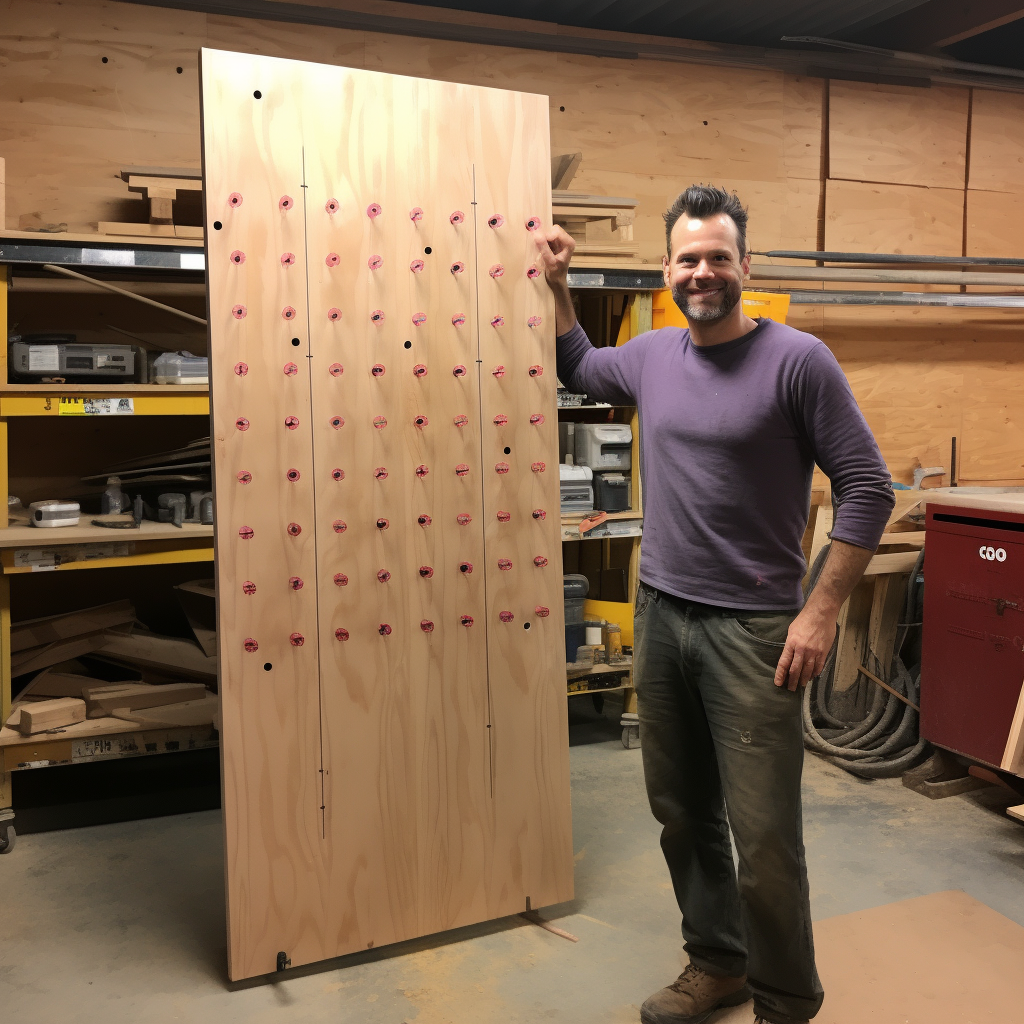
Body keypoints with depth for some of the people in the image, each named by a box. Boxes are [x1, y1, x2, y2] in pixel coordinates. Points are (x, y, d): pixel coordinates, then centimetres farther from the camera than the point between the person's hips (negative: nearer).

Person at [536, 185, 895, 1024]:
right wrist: (558, 286, 16)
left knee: (763, 834, -2)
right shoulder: (652, 355, 7)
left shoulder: (798, 360, -10)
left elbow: (868, 488, -9)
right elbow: (579, 369, 28)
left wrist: (822, 611, -13)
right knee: (682, 813, 16)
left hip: (752, 629, -5)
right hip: (660, 614, 6)